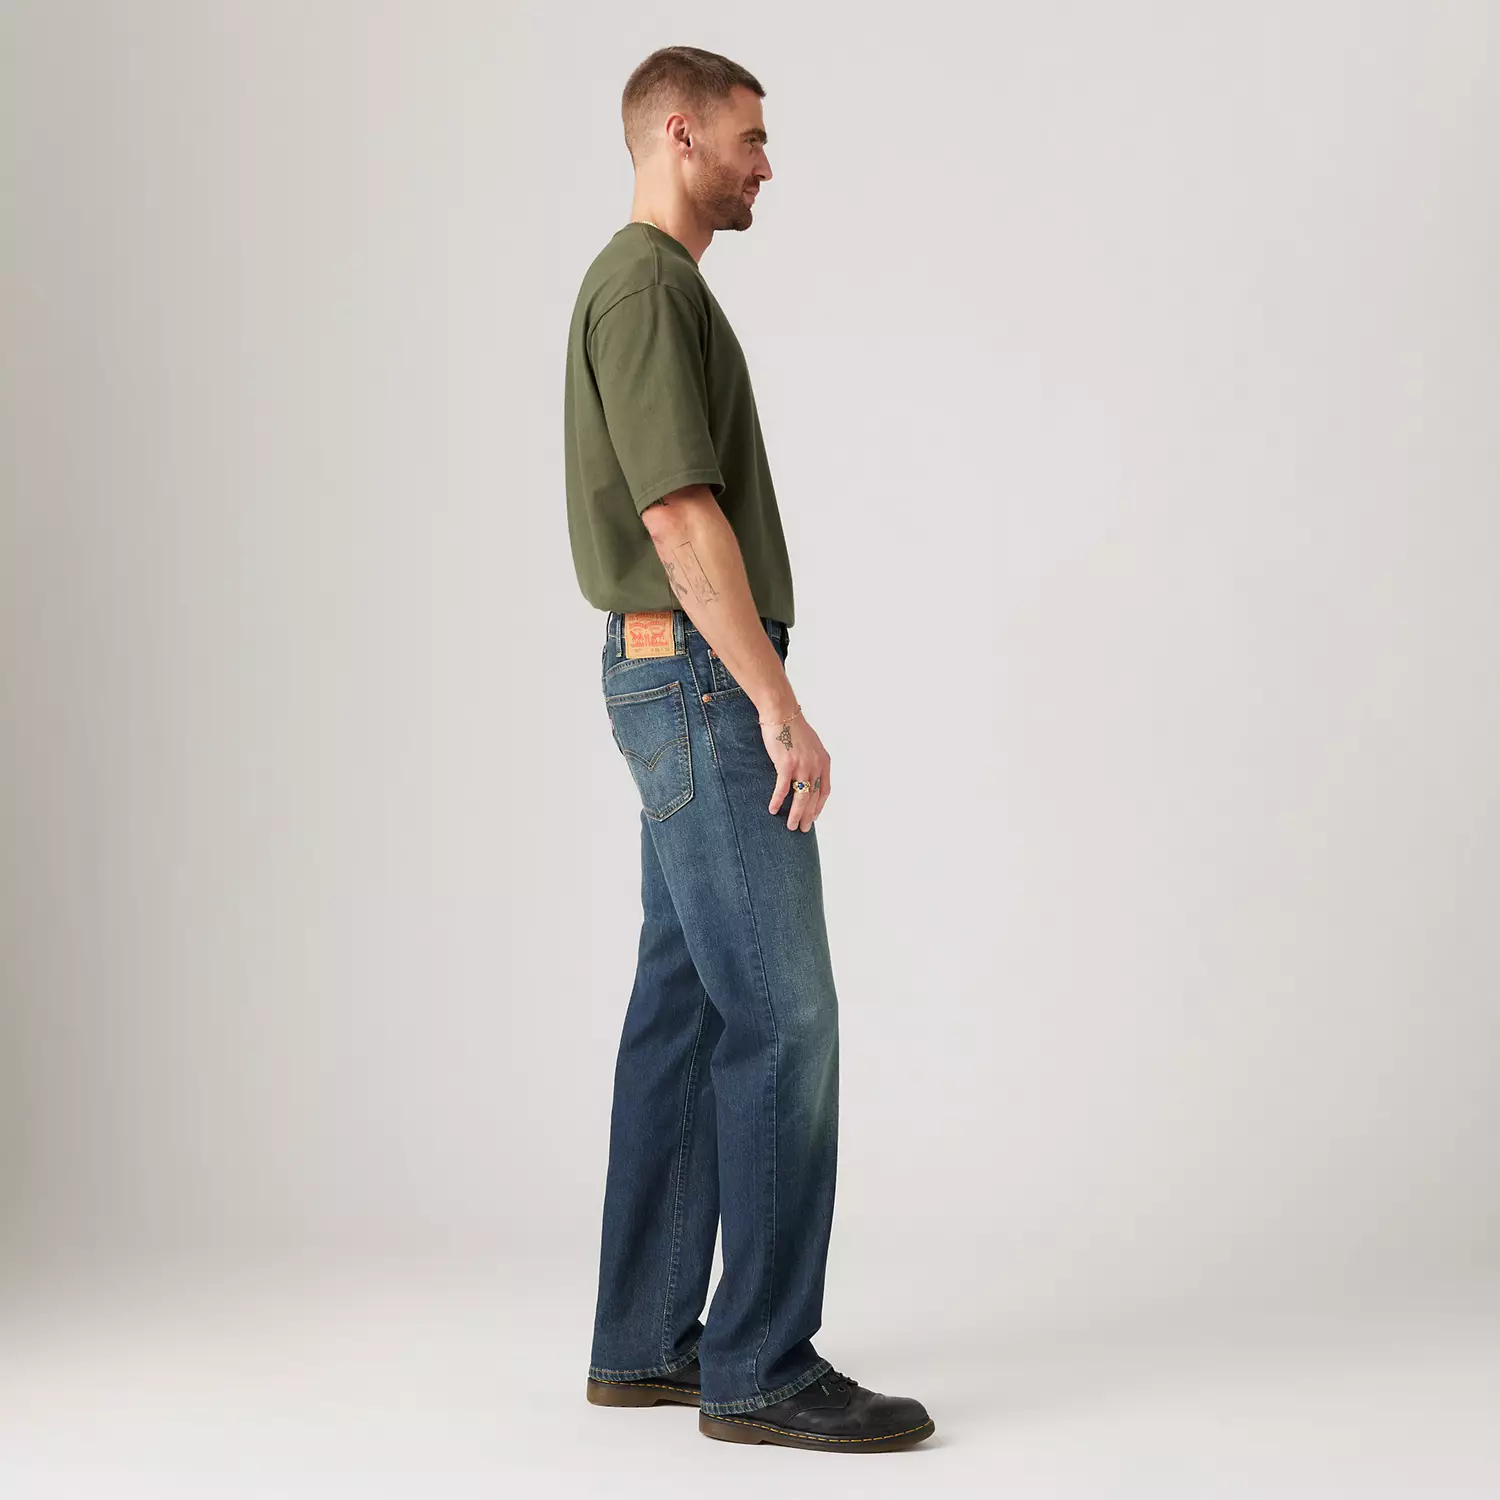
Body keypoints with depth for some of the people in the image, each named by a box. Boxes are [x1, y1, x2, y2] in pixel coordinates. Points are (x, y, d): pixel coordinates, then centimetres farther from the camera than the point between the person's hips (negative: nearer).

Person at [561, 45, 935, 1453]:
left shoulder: (659, 289, 21)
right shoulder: (645, 285, -13)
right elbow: (681, 514, -21)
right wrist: (779, 705, -22)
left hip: (684, 688, 11)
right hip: (702, 682, -11)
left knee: (686, 1011, 10)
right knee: (780, 1015, -10)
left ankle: (647, 1341, 15)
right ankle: (761, 1366, -5)